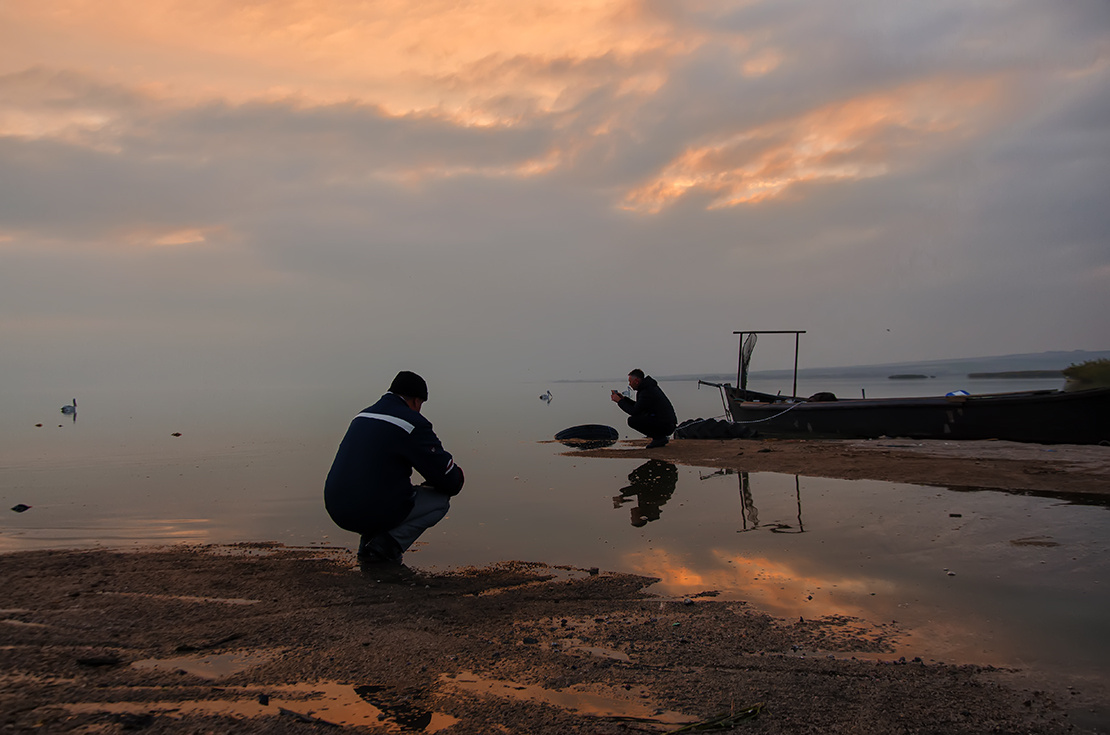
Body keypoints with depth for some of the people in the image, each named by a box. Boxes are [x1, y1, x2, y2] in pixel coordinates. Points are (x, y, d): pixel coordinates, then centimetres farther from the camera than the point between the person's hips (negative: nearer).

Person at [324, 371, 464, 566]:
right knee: (440, 500, 10)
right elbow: (449, 481, -8)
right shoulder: (413, 423, -9)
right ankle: (384, 547, -3)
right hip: (372, 514, -8)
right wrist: (457, 477, 18)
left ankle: (368, 541, 17)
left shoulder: (362, 416, 15)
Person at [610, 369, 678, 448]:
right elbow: (638, 406, 23)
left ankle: (659, 438, -7)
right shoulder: (650, 386, 14)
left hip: (665, 426, -10)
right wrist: (623, 398, 17)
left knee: (632, 420, -15)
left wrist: (619, 401, -6)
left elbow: (633, 411, -17)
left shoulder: (646, 392, -17)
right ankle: (659, 437, 14)